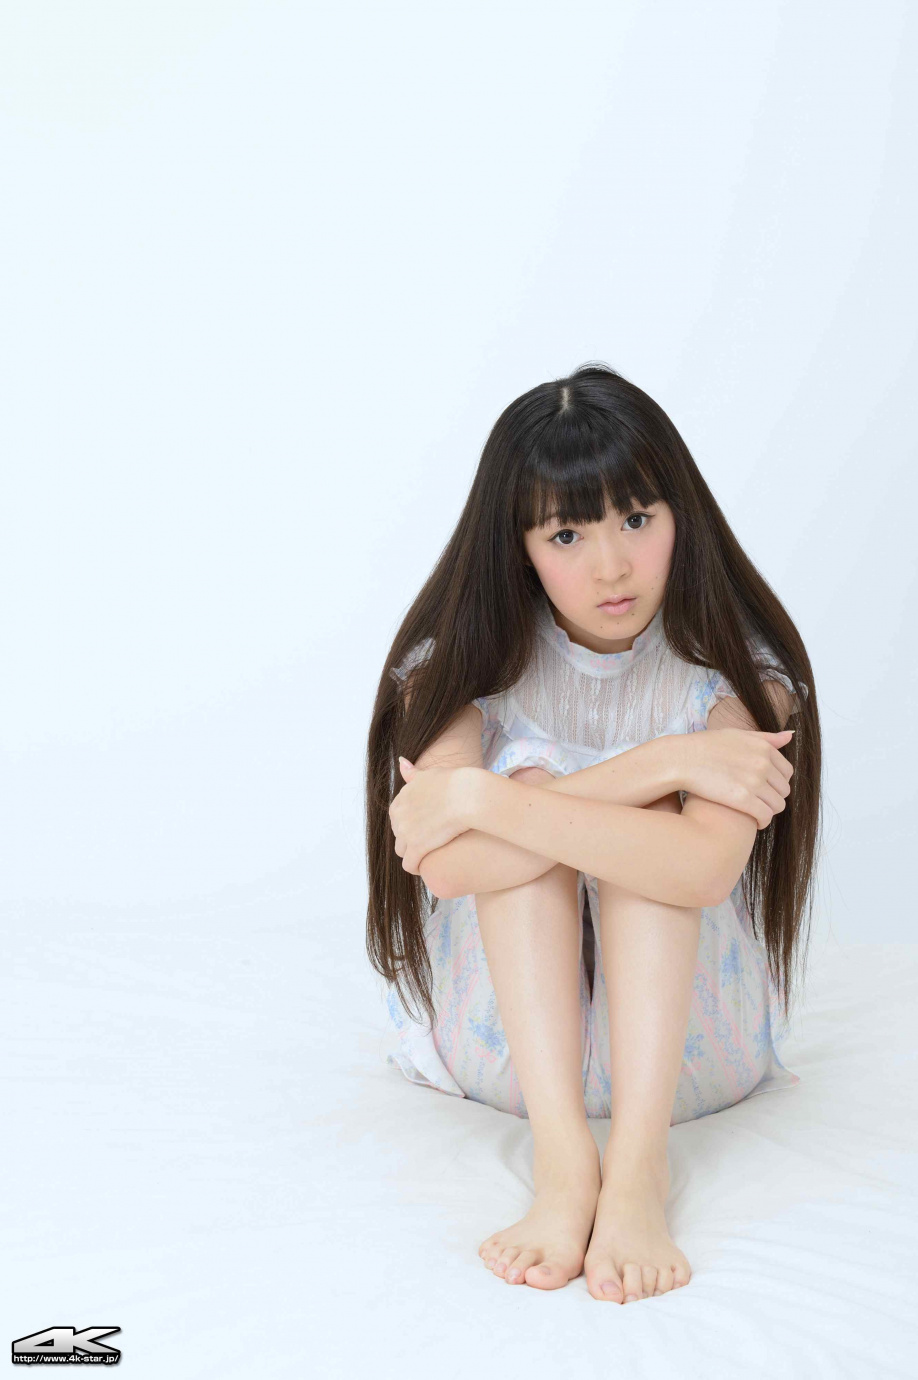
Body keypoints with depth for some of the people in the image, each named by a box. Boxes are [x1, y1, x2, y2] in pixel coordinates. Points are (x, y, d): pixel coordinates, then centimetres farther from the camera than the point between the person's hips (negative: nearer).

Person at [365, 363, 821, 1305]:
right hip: (506, 1039, 1)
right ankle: (561, 1159, -37)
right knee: (526, 772, -25)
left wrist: (483, 800, -32)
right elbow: (447, 866, -28)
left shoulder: (731, 664, -12)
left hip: (685, 1042, -1)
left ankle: (639, 1162, -38)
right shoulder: (465, 658, -9)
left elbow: (702, 871, -32)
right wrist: (659, 768, -31)